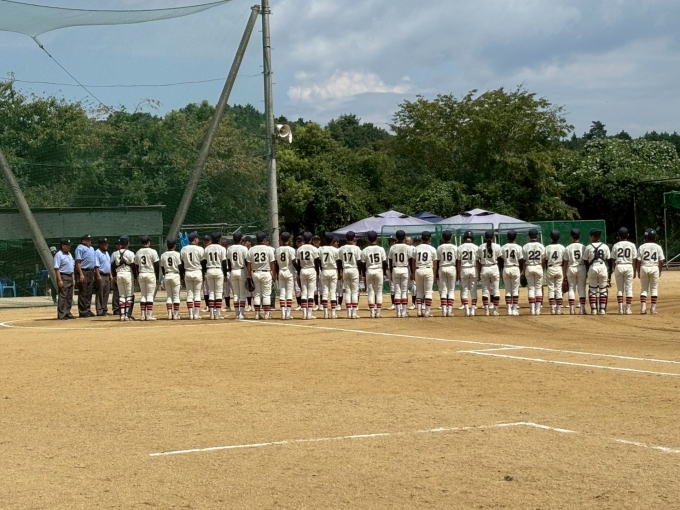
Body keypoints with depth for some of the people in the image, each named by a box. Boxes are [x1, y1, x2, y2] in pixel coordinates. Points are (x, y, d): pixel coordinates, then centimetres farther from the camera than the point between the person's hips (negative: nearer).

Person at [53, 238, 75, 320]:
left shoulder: (69, 254, 16)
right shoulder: (59, 255, -11)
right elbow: (56, 268, -16)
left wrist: (73, 278, 17)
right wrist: (59, 280, -22)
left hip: (70, 277, 9)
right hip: (63, 277, -9)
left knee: (70, 297, 12)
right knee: (62, 296, -9)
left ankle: (67, 313, 19)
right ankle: (61, 315, -9)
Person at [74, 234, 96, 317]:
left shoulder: (91, 249, 19)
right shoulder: (80, 248, -8)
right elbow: (78, 262, -15)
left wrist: (93, 274, 18)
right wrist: (81, 274, -22)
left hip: (91, 272, 9)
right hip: (83, 272, -9)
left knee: (89, 293, 11)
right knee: (83, 293, -6)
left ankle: (88, 310, 17)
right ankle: (82, 312, -5)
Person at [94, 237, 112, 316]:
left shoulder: (107, 253, 18)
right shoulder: (97, 253, -9)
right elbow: (96, 265, -17)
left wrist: (110, 275, 16)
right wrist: (98, 276, -23)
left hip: (107, 276, 9)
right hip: (101, 275, -9)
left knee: (106, 294, 11)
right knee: (100, 294, -8)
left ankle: (105, 310, 16)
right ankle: (99, 311, -8)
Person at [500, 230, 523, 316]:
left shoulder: (503, 248, 1)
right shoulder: (518, 247, -4)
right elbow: (521, 261, -3)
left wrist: (501, 272, 10)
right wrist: (521, 271, 10)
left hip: (505, 269, 2)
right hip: (515, 269, -2)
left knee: (508, 290, 7)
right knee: (515, 290, 3)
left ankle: (509, 309, 3)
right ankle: (514, 309, -1)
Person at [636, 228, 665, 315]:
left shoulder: (642, 247, -2)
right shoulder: (658, 247, 0)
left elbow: (639, 261, -4)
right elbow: (661, 261, -1)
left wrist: (638, 272, 5)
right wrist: (660, 271, 11)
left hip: (644, 268, 0)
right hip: (655, 268, 0)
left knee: (644, 289, 7)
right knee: (654, 289, 7)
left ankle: (643, 308, -4)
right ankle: (653, 309, 2)